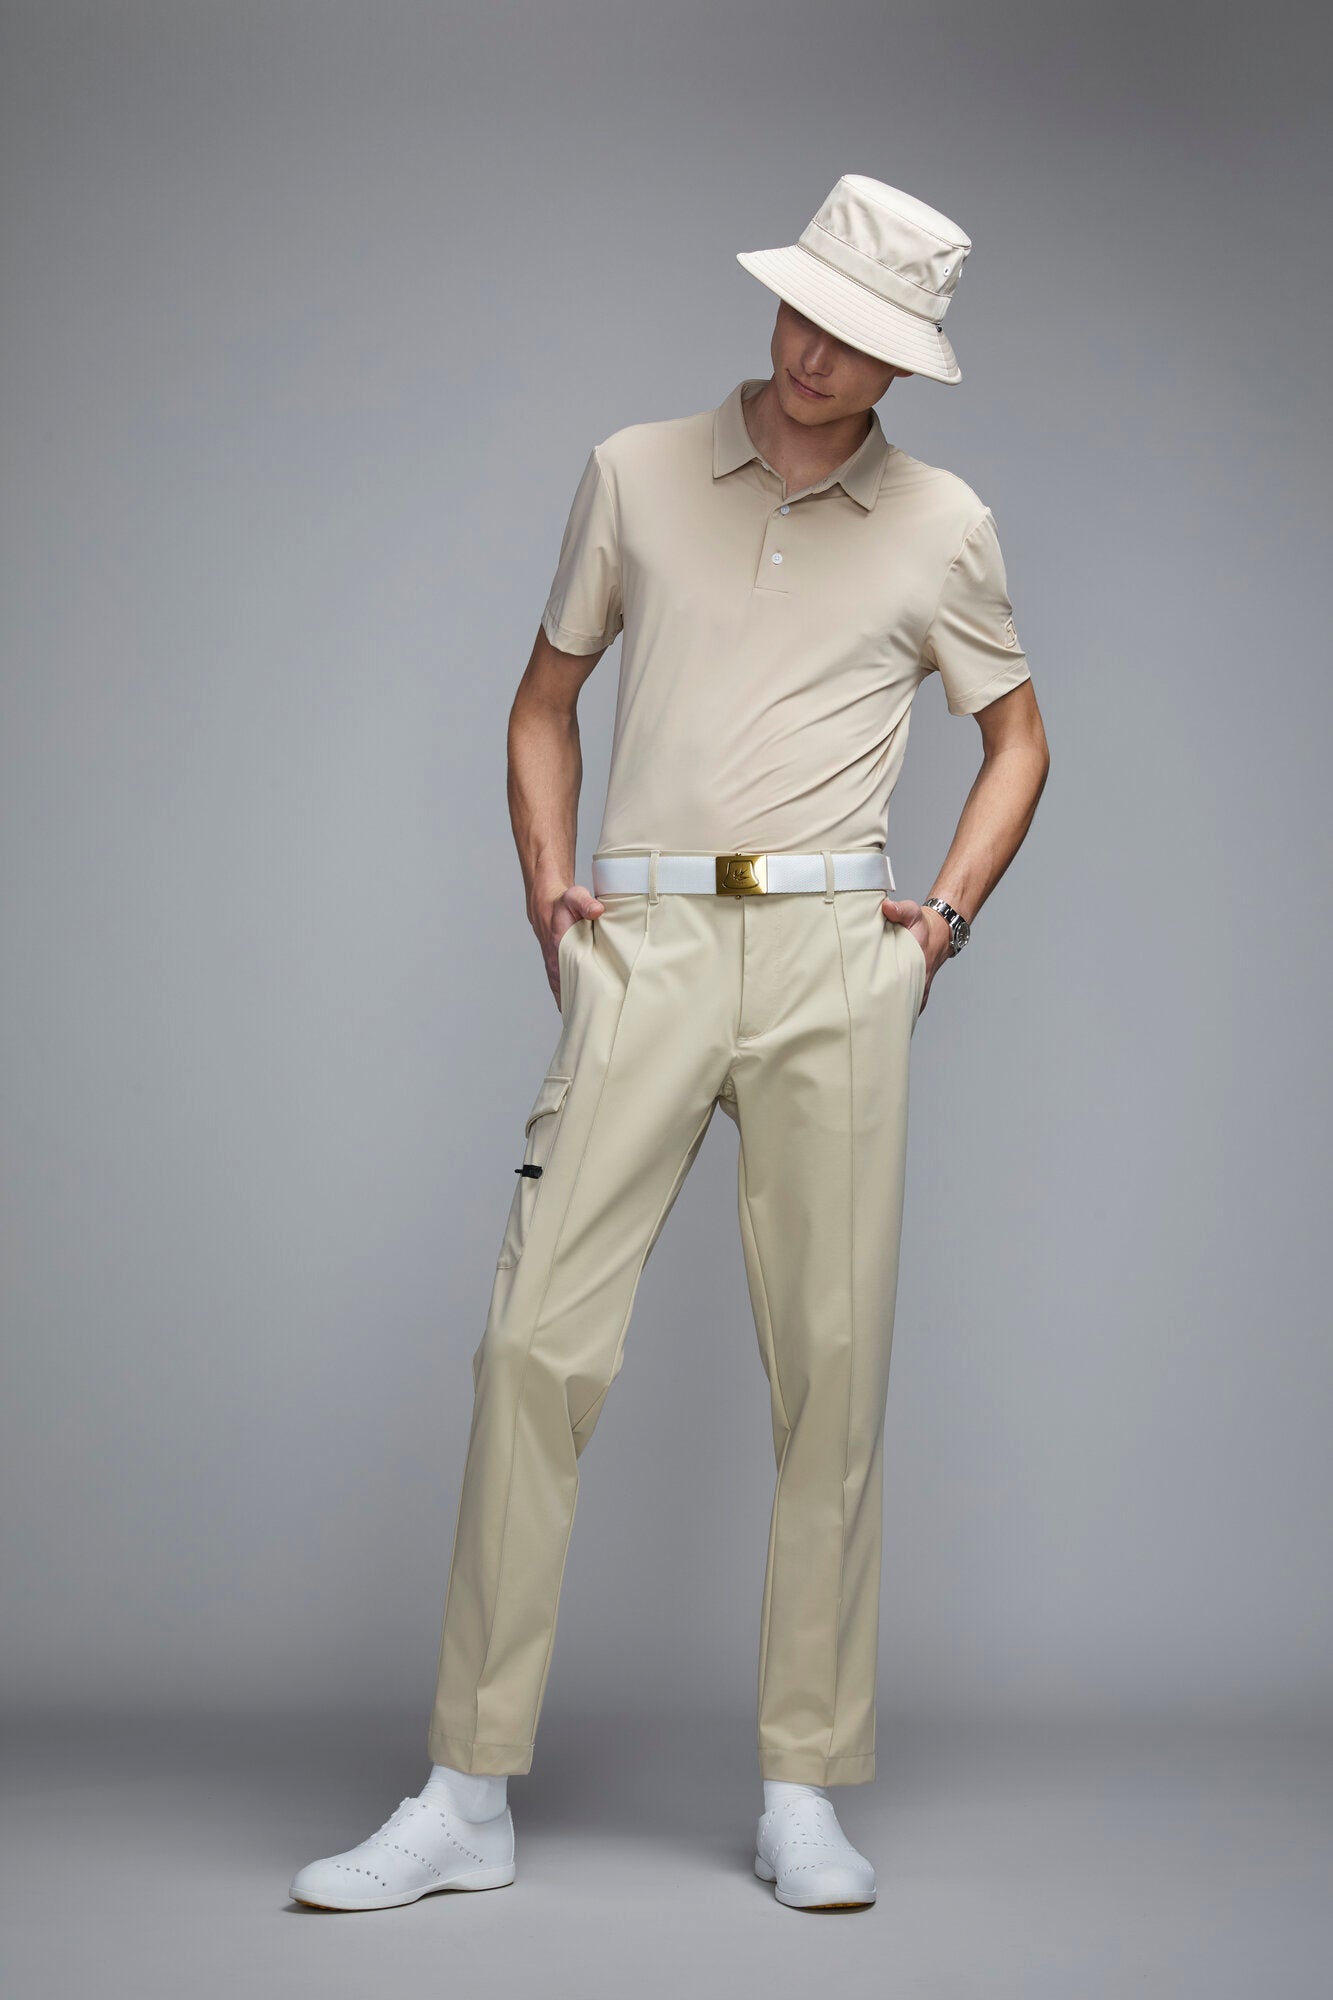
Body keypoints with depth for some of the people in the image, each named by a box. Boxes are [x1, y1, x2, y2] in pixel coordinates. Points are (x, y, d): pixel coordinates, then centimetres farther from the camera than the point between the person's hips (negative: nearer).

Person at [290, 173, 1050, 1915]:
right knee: (538, 1340, -7)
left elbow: (1018, 738, 21)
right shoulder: (636, 473, 12)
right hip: (643, 946, 0)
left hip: (835, 955, 0)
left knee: (834, 1362, -1)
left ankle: (806, 1792, 9)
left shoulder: (941, 525, 10)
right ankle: (469, 1796, 1)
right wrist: (546, 887, 6)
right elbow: (546, 696, 20)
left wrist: (951, 911, 6)